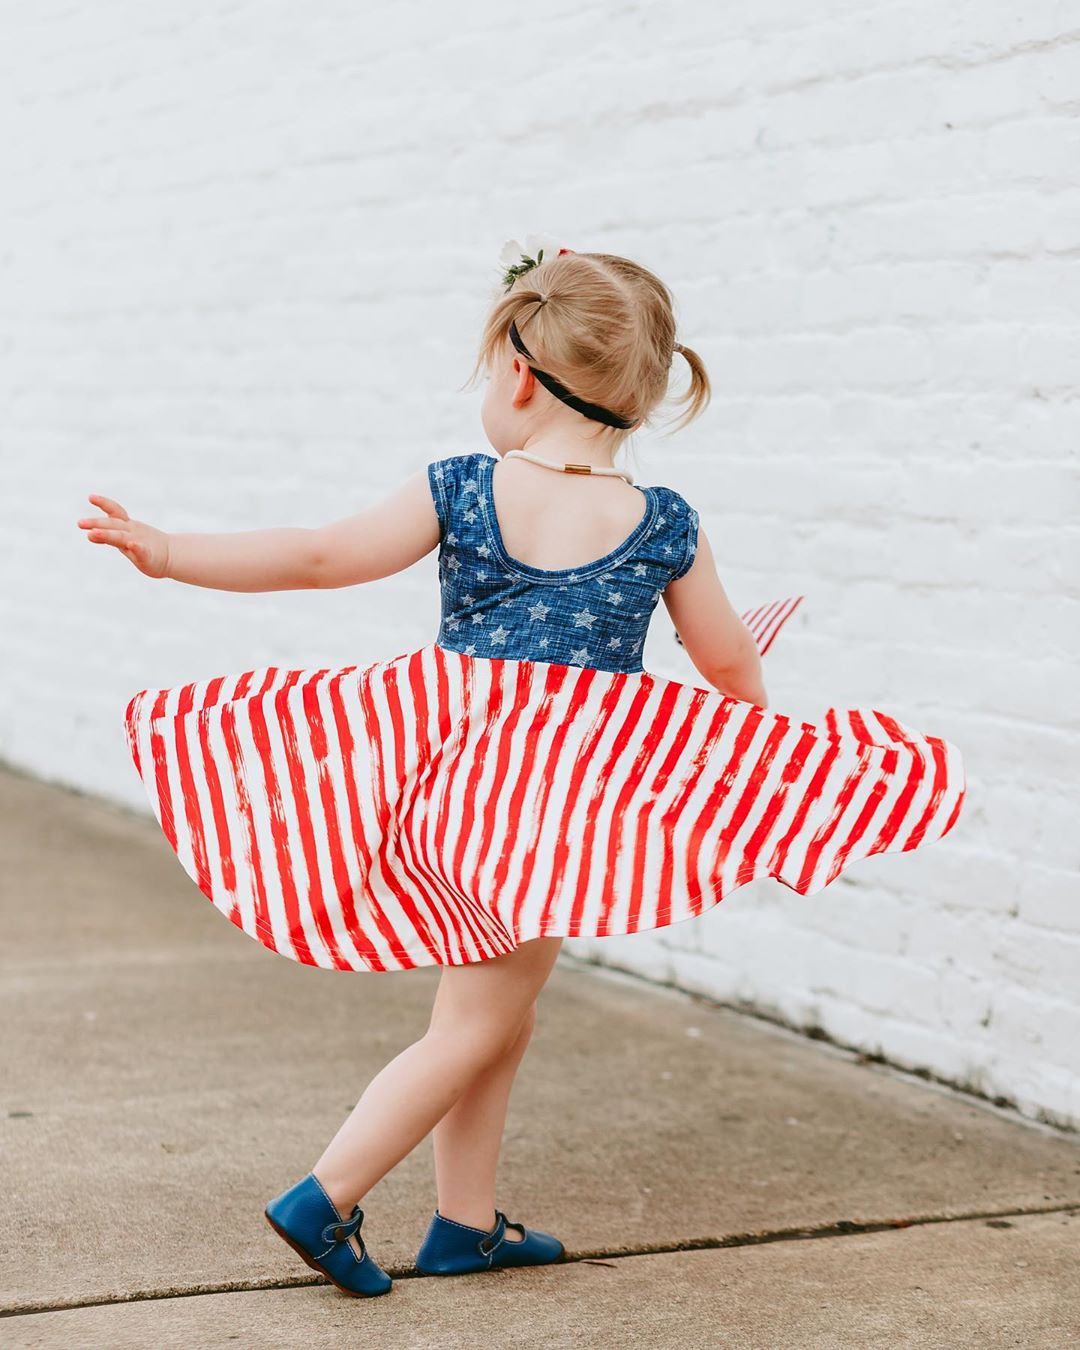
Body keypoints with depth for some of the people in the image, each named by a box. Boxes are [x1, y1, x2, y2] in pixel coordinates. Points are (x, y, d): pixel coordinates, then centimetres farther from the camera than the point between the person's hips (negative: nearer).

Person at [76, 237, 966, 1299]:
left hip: (452, 763, 4)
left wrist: (167, 554, -3)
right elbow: (733, 666, 6)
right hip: (559, 807, -3)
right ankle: (325, 1198, 3)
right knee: (477, 1025, 7)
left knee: (497, 1014, 19)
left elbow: (318, 556, -8)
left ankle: (465, 1220, 26)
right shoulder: (663, 526, -4)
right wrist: (761, 745, 27)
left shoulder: (459, 491, -5)